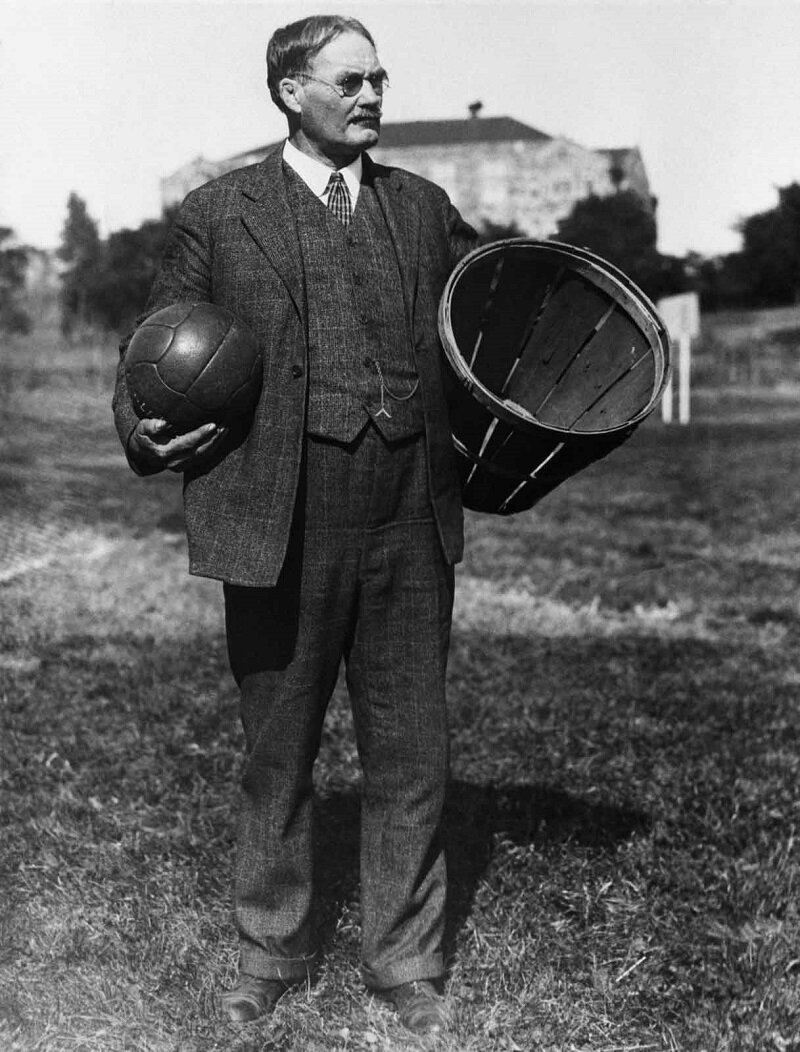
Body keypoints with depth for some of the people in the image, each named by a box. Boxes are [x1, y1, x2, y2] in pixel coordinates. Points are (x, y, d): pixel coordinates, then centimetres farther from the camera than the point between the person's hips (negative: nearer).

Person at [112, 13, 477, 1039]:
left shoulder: (424, 207, 12)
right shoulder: (217, 213, 4)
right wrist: (146, 434, -12)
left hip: (410, 530, 3)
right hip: (279, 530, -2)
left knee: (411, 756, 8)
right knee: (277, 756, 11)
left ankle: (406, 966, 25)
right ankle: (269, 956, 30)